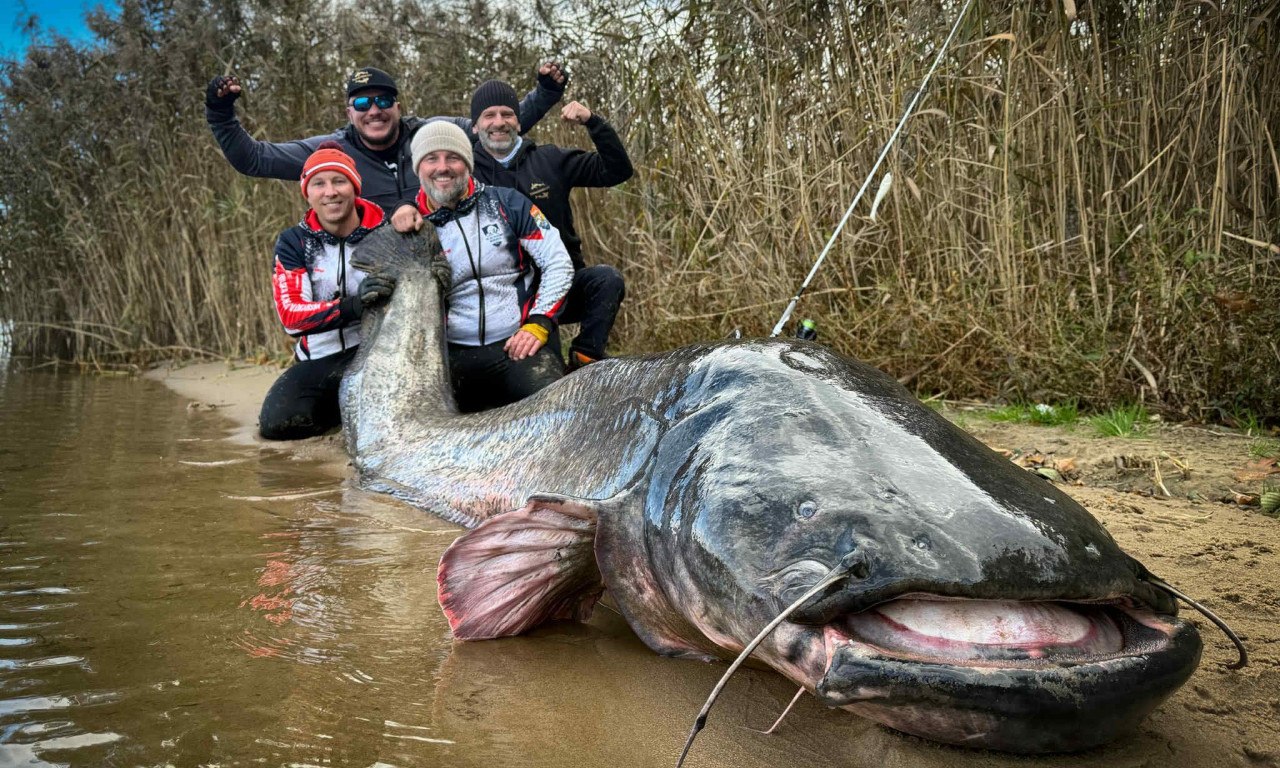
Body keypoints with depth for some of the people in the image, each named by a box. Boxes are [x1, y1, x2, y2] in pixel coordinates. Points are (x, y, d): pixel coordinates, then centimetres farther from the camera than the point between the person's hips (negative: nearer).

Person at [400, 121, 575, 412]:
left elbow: (559, 264, 5)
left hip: (517, 344, -1)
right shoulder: (412, 227, 8)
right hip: (453, 355, 2)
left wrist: (538, 325, -6)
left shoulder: (507, 203, 5)